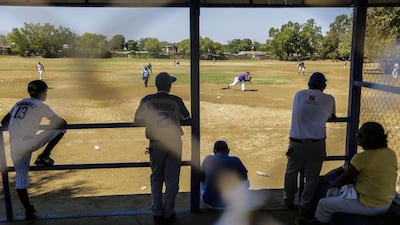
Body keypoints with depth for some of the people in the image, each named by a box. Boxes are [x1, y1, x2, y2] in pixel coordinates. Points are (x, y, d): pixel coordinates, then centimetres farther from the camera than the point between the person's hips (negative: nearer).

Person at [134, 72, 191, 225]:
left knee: (156, 179, 15)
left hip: (156, 144, 1)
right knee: (172, 180, 9)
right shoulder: (176, 100, -3)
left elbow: (137, 121, 2)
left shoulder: (147, 100, -3)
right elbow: (187, 119, 8)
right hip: (174, 143, 0)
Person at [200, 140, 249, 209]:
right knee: (245, 182, 25)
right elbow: (244, 177, 8)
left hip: (209, 203, 1)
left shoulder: (208, 159, -4)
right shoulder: (235, 160, -6)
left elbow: (201, 177, 10)